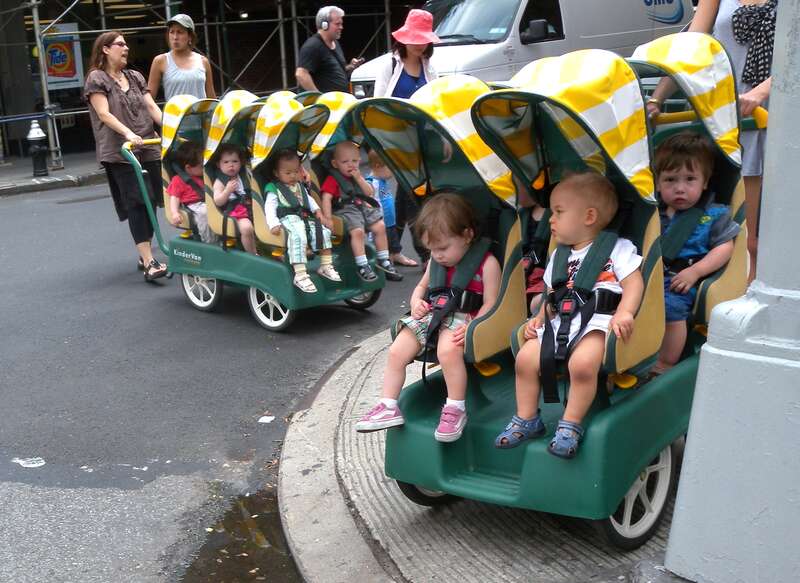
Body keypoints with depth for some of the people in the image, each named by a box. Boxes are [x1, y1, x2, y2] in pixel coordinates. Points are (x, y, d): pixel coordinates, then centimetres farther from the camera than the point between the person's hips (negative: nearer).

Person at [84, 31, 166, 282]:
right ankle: (149, 262, -16)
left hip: (149, 148, 6)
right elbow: (104, 114, -11)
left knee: (150, 202, 6)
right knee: (136, 203, -13)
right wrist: (127, 132, -26)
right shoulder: (96, 78, 0)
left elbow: (152, 106, 9)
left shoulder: (135, 77, 18)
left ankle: (145, 256, 19)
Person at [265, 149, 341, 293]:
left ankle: (326, 266, 4)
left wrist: (319, 214, 9)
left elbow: (310, 200, 27)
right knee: (298, 236, -35)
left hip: (305, 217, 7)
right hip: (288, 218, -7)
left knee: (324, 231, -9)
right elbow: (270, 206, -4)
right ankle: (300, 275, -43)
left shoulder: (300, 186, 27)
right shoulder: (274, 188, 6)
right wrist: (274, 224, -21)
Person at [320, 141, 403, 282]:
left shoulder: (357, 177, 20)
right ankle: (362, 266, -25)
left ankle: (384, 261, 7)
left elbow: (370, 193, 12)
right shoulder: (333, 179, -1)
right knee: (358, 231, -29)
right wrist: (328, 219, -24)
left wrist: (359, 179, -1)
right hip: (346, 210, -7)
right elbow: (326, 198, -13)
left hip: (363, 207, 7)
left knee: (380, 226, -6)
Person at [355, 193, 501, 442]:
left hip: (462, 319, -7)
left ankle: (455, 410, -21)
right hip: (430, 315, 7)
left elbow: (490, 304, -10)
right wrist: (417, 302, 5)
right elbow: (422, 286, 28)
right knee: (396, 352, -8)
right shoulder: (436, 261, 14)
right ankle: (388, 408, 3)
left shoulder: (486, 262, -7)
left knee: (448, 350, -36)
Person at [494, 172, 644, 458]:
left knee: (582, 363, -33)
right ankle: (526, 420, 6)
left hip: (597, 321, -6)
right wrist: (540, 317, 8)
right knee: (525, 358, -11)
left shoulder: (617, 248, 4)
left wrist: (624, 313, -23)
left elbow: (633, 281, -6)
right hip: (561, 322, 7)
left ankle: (571, 425, -15)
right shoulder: (559, 256, 23)